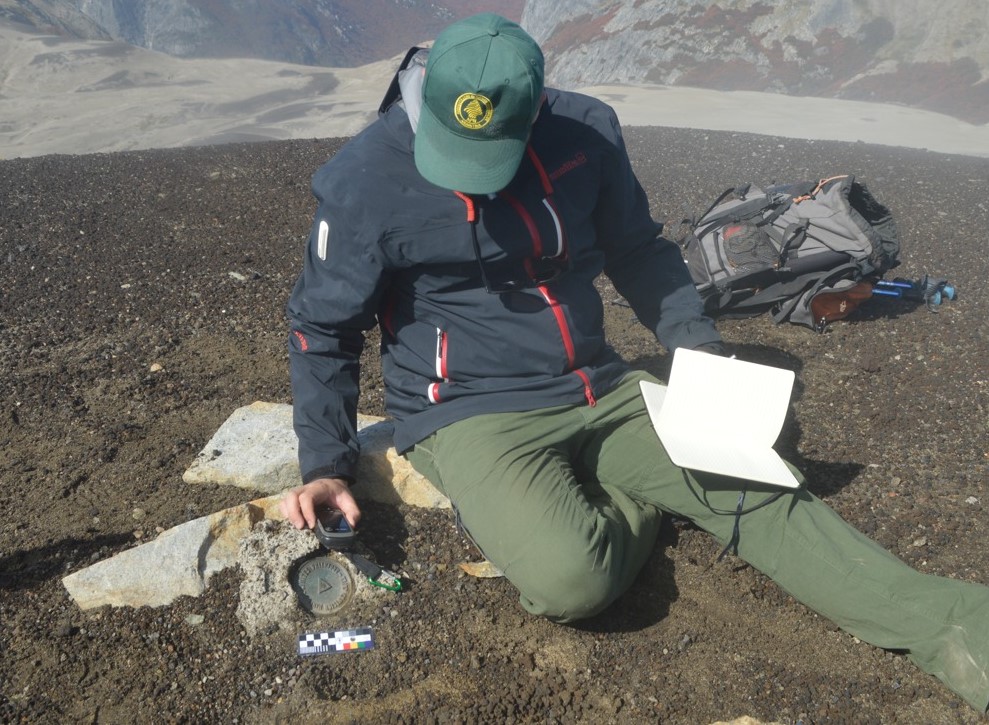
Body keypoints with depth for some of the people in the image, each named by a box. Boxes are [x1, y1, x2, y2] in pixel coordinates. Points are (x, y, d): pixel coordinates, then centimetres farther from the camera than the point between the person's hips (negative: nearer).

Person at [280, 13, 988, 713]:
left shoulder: (584, 132, -3)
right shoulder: (366, 180, -11)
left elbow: (639, 249, 14)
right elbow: (322, 327, 1)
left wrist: (700, 347, 3)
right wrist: (326, 465, -6)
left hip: (600, 391, 4)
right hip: (471, 414, -3)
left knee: (757, 486, -10)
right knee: (569, 579, -29)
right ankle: (631, 504, 2)